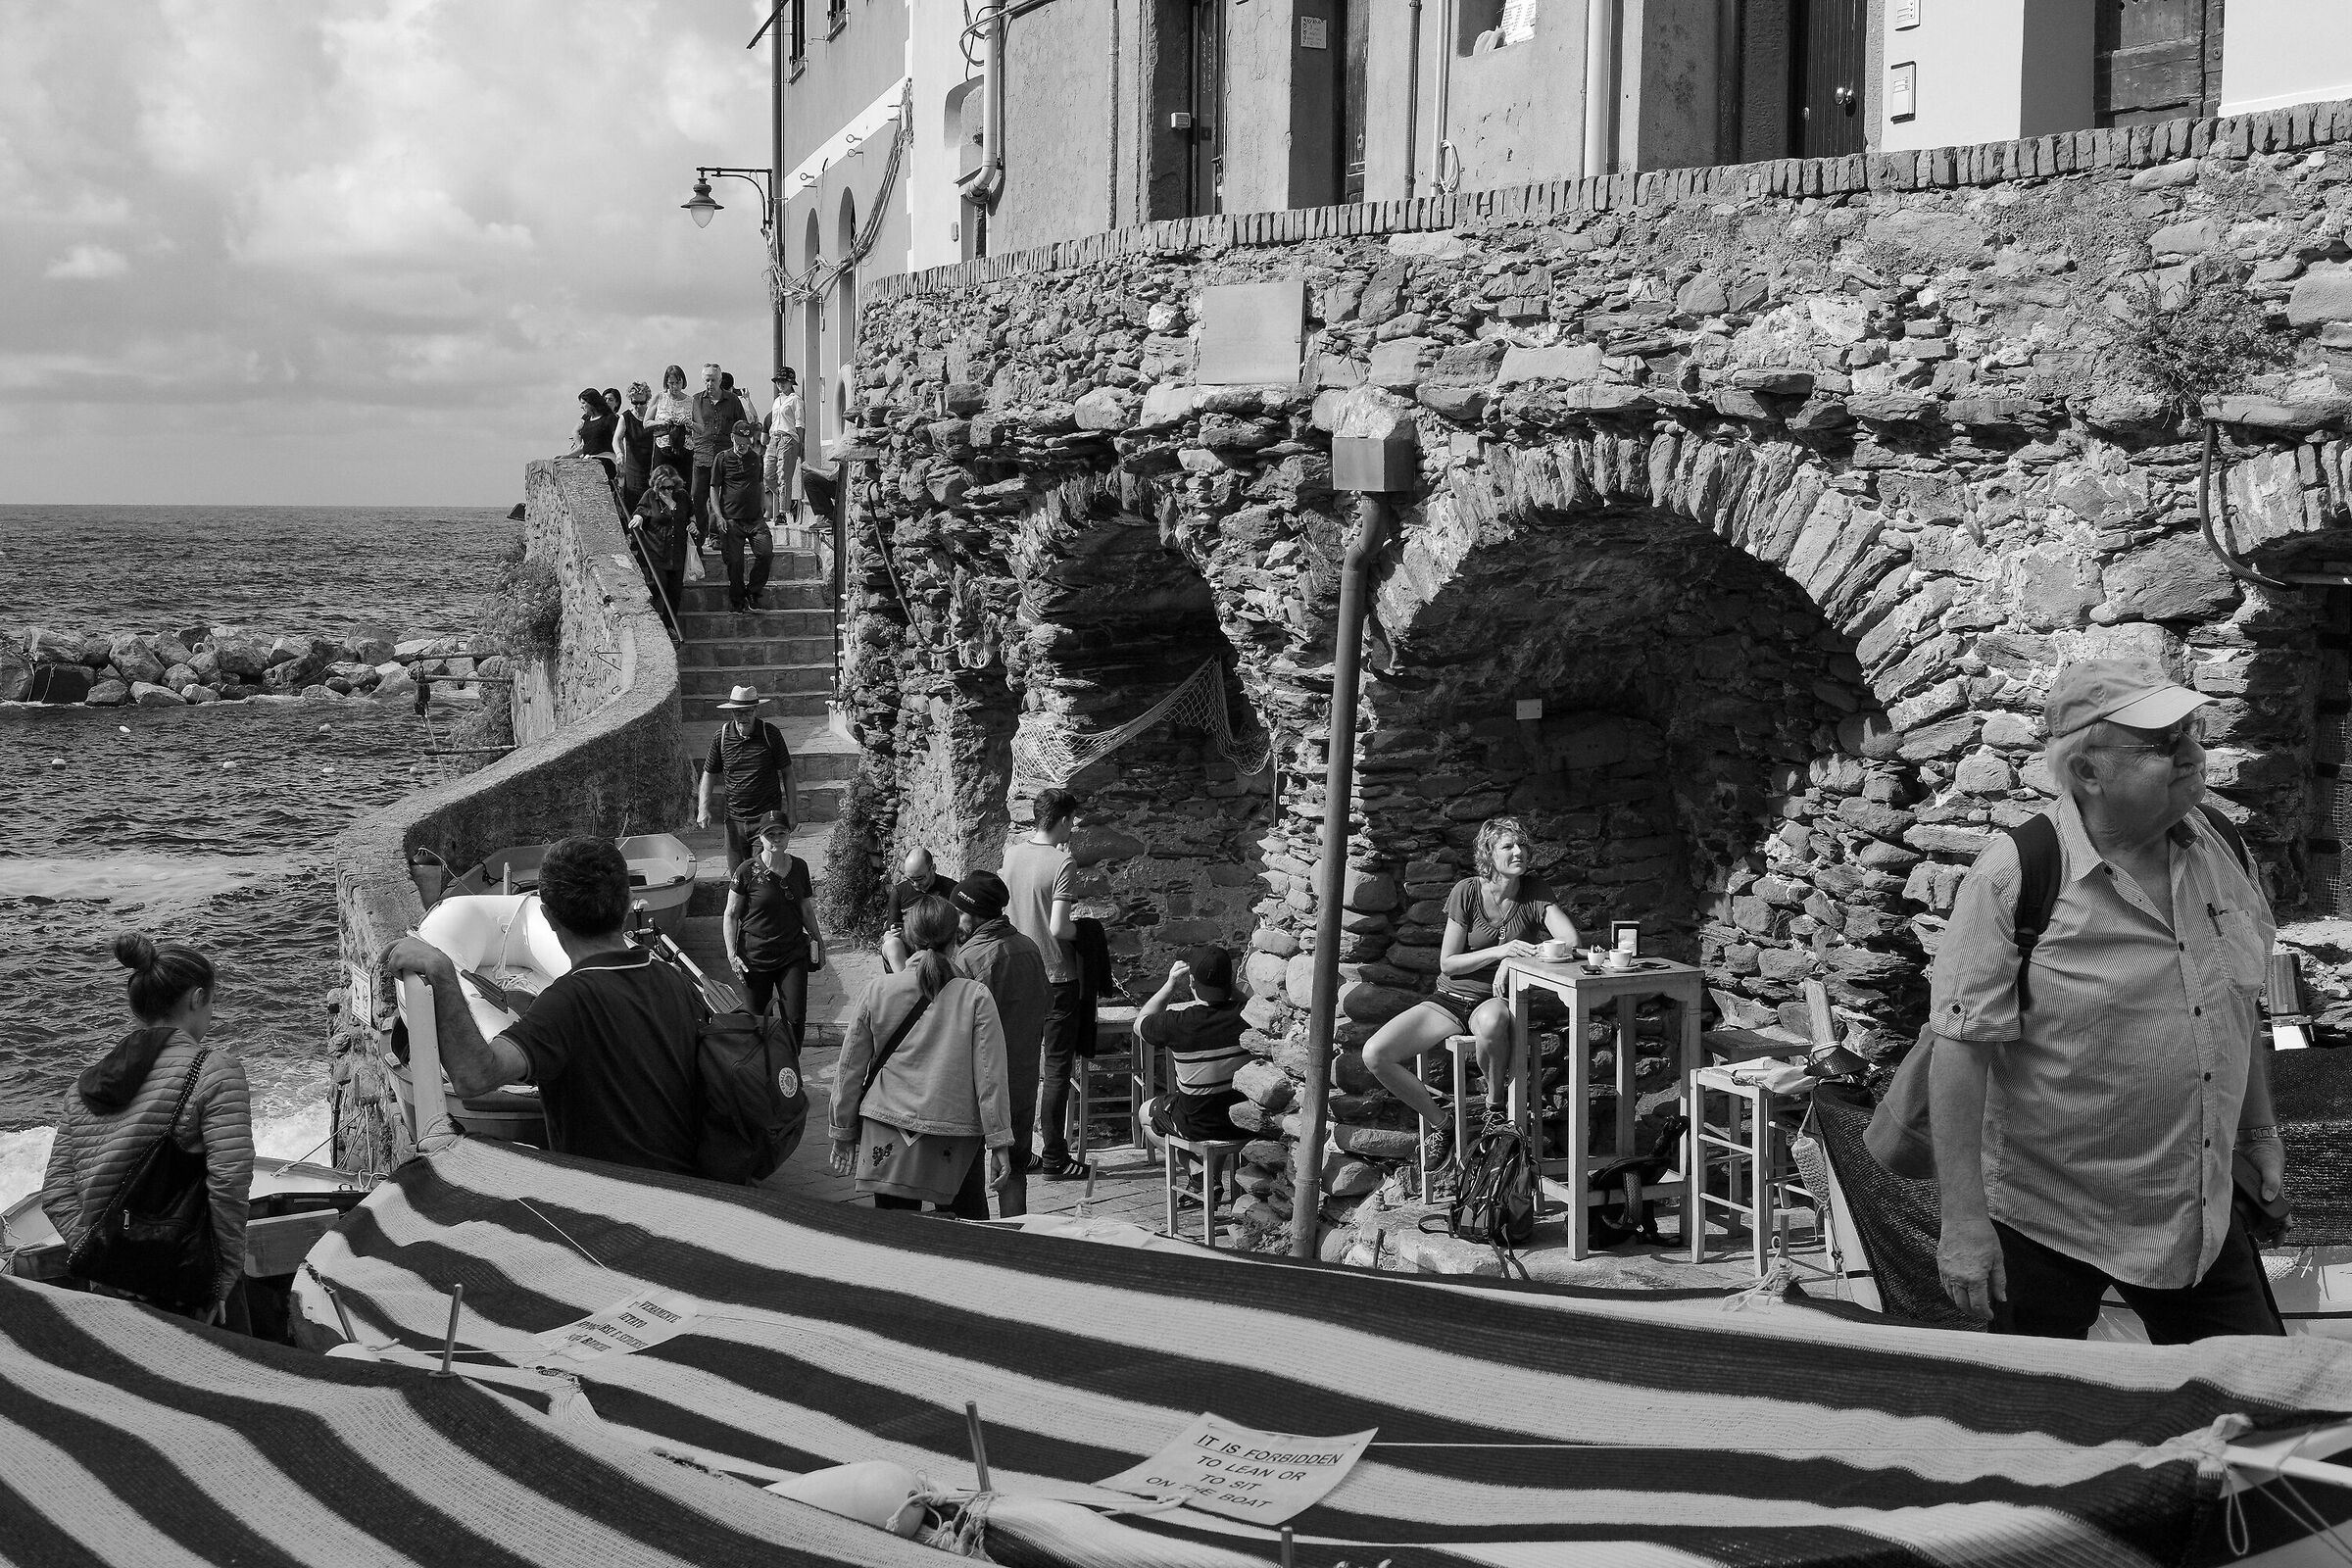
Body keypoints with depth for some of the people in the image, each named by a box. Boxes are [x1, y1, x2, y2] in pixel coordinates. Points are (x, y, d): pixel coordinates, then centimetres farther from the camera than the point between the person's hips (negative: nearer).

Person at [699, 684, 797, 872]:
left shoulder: (771, 734, -5)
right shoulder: (721, 737, 1)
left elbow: (787, 772, 3)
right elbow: (709, 774, 13)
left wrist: (792, 810, 1)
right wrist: (703, 809, 1)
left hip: (768, 816, -3)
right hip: (735, 819, 3)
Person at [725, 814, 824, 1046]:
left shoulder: (799, 867, 4)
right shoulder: (747, 872, -8)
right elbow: (731, 915, -2)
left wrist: (818, 940, 19)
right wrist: (732, 954, -9)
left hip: (793, 954, 3)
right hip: (755, 955, -3)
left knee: (796, 1019, -4)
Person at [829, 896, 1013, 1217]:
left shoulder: (879, 990, 0)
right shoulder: (975, 996, -4)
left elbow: (850, 1068, 7)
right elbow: (991, 1075, -4)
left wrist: (844, 1132, 17)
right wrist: (1000, 1143, 1)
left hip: (886, 1132, 1)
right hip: (954, 1136, -1)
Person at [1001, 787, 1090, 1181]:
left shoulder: (1013, 854, 1)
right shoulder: (1062, 863, -19)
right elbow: (1059, 928, -24)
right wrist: (1080, 929, -3)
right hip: (1057, 976, -6)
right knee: (1057, 1068, 1)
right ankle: (1054, 1159, 4)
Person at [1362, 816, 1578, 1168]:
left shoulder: (1535, 892, -3)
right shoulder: (1468, 891, -6)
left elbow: (1571, 942, -15)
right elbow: (1447, 963, -6)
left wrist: (1528, 952, -32)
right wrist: (1498, 951, -21)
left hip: (1499, 999, -1)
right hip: (1451, 997, 1)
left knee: (1491, 1022, -43)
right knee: (1375, 1055, -20)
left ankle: (1495, 1105, -15)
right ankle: (1442, 1120, 2)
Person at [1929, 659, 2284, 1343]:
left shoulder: (2216, 850, 2)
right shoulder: (2013, 873, -17)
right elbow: (1960, 1047, -20)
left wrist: (2259, 1130, 22)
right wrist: (1963, 1220, -23)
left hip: (2202, 1219, 6)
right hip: (2049, 1222, -5)